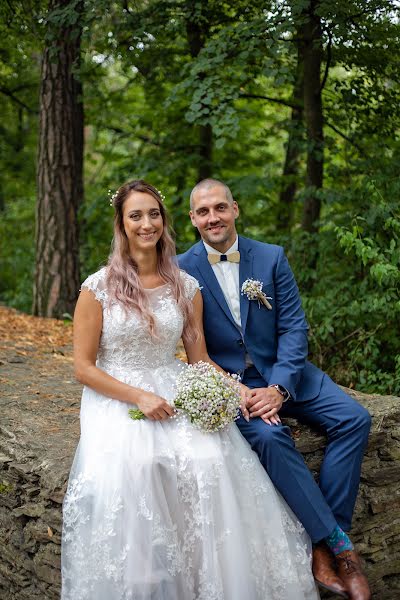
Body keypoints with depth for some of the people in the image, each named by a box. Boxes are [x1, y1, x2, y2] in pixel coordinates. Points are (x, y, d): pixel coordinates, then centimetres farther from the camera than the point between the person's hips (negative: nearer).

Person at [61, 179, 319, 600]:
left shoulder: (186, 288, 8)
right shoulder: (98, 287, -2)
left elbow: (200, 359, 11)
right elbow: (83, 367, -3)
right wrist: (139, 397, -15)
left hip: (173, 396, 2)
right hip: (115, 399, -2)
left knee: (212, 458, -29)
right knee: (129, 466, -34)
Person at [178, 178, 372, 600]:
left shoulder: (272, 257, 2)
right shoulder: (182, 270, -4)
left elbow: (293, 327, -2)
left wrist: (279, 388, -16)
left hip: (281, 372, 3)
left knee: (353, 419, -18)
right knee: (269, 436, -33)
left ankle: (322, 547, -14)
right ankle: (339, 544, -21)